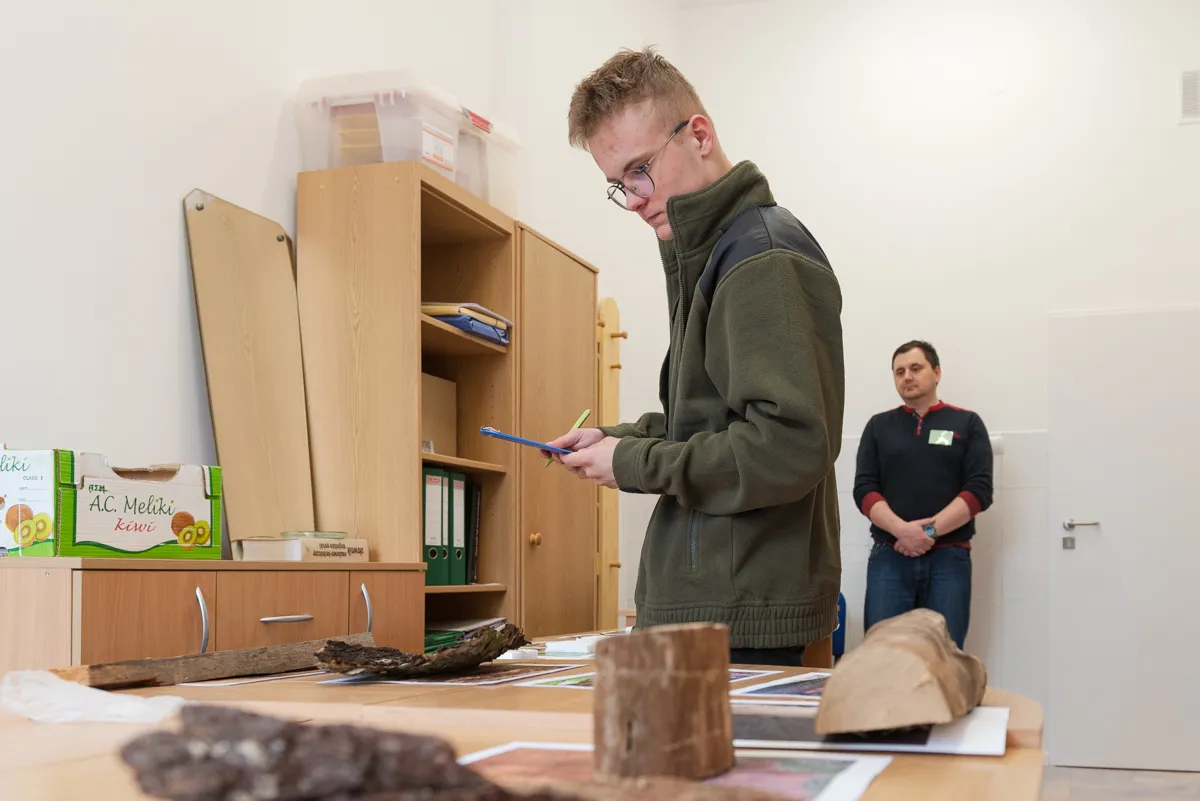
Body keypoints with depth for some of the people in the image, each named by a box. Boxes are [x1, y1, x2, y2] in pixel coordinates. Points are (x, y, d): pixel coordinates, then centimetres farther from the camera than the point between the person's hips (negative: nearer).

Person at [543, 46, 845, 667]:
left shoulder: (766, 258, -14)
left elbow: (790, 445, -23)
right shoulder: (708, 254, 17)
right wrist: (618, 439, 7)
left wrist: (634, 464, -14)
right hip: (698, 599, 9)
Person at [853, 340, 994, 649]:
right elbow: (864, 489, 4)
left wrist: (931, 530, -13)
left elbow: (979, 490, -1)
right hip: (889, 557, 1)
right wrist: (901, 529, -14)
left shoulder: (967, 424, 10)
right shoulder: (879, 426, 14)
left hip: (948, 557, -1)